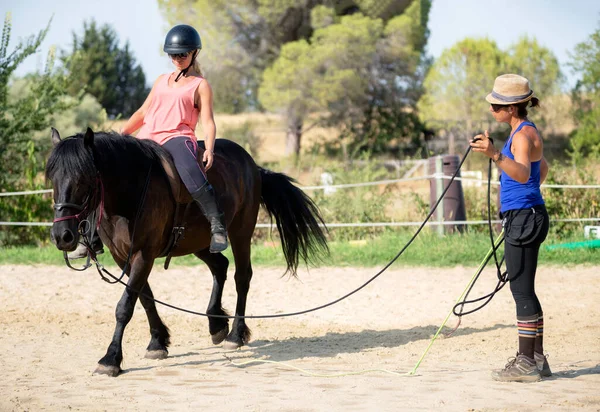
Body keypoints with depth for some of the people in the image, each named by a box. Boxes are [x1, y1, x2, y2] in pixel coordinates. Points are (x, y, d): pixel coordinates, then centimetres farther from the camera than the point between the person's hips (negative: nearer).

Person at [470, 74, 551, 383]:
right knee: (524, 291, 14)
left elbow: (523, 173, -35)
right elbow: (542, 168, 31)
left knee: (522, 291, -7)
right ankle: (535, 358, 20)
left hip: (524, 218, -10)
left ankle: (527, 363, -4)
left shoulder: (523, 134, -16)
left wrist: (496, 155, -48)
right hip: (522, 217, 10)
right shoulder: (524, 132, 15)